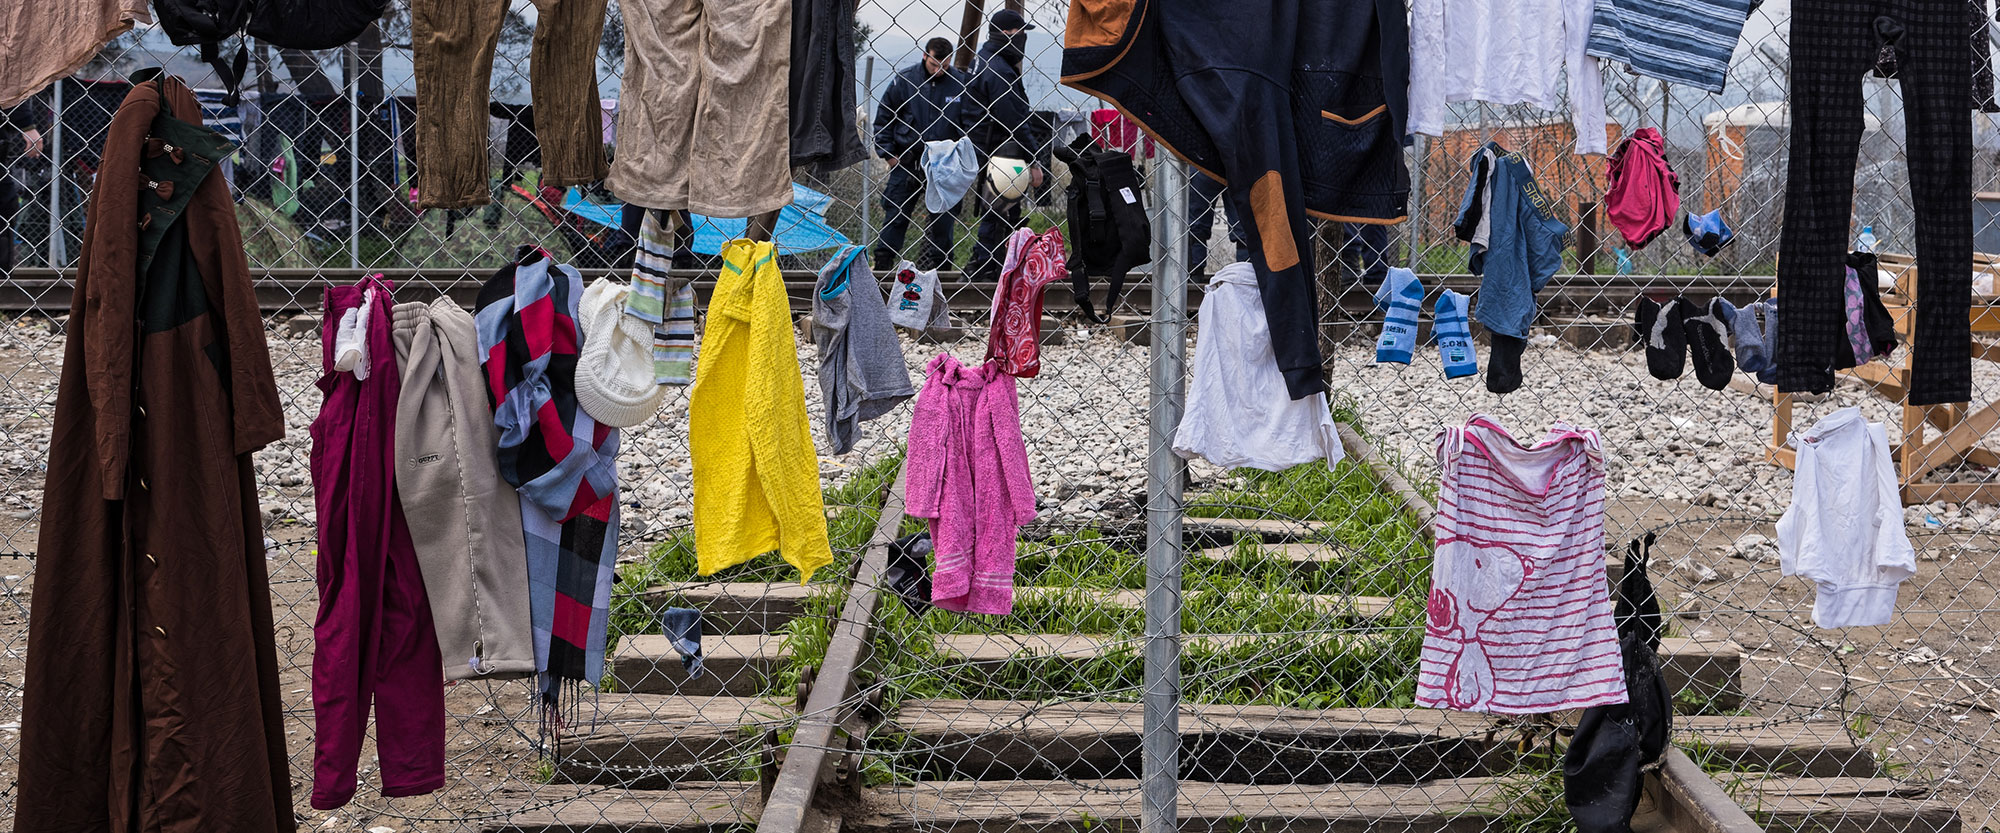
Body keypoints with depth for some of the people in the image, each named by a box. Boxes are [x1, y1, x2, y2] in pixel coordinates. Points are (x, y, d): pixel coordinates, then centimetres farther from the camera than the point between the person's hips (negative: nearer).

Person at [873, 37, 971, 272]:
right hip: (906, 161, 0)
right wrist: (888, 154, 1)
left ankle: (939, 262, 15)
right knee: (896, 215, 1)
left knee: (943, 216, 4)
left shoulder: (961, 83, 0)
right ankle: (882, 264, 4)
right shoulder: (904, 80, -1)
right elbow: (883, 117, 7)